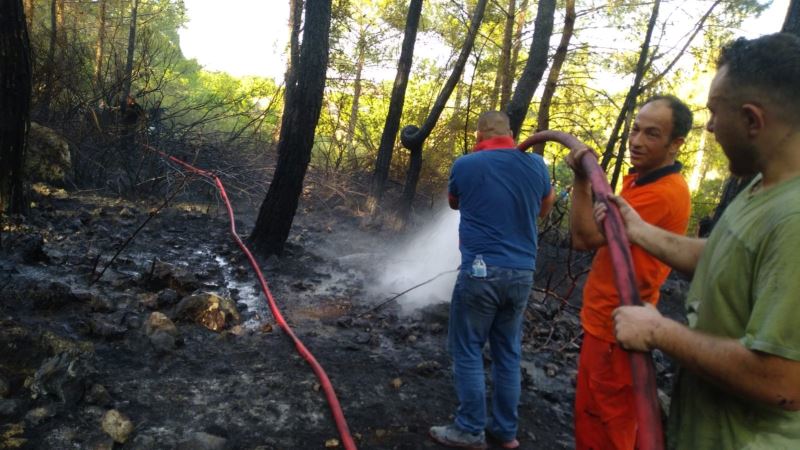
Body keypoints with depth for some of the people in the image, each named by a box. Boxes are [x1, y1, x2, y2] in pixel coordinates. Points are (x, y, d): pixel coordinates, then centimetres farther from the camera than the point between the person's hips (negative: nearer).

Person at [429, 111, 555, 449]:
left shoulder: (466, 164, -5)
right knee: (508, 353, 13)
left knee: (467, 350, 7)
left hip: (481, 270, -4)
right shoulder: (536, 164, 4)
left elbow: (454, 203, 16)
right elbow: (547, 203, 25)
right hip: (522, 272, 5)